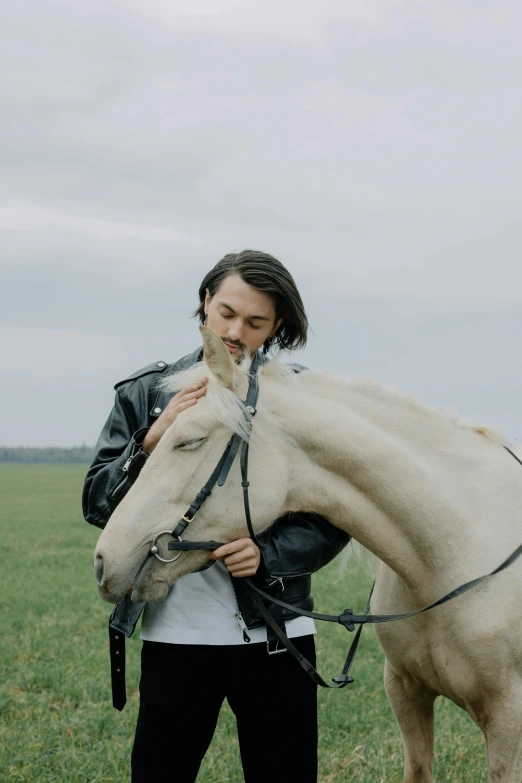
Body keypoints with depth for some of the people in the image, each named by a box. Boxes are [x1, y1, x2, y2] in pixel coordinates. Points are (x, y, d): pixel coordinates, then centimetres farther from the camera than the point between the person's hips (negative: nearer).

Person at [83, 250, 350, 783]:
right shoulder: (145, 393, 3)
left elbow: (333, 519, 0)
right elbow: (96, 504, -1)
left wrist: (269, 556, -18)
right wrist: (152, 442, -17)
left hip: (273, 633, 0)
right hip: (174, 632, 0)